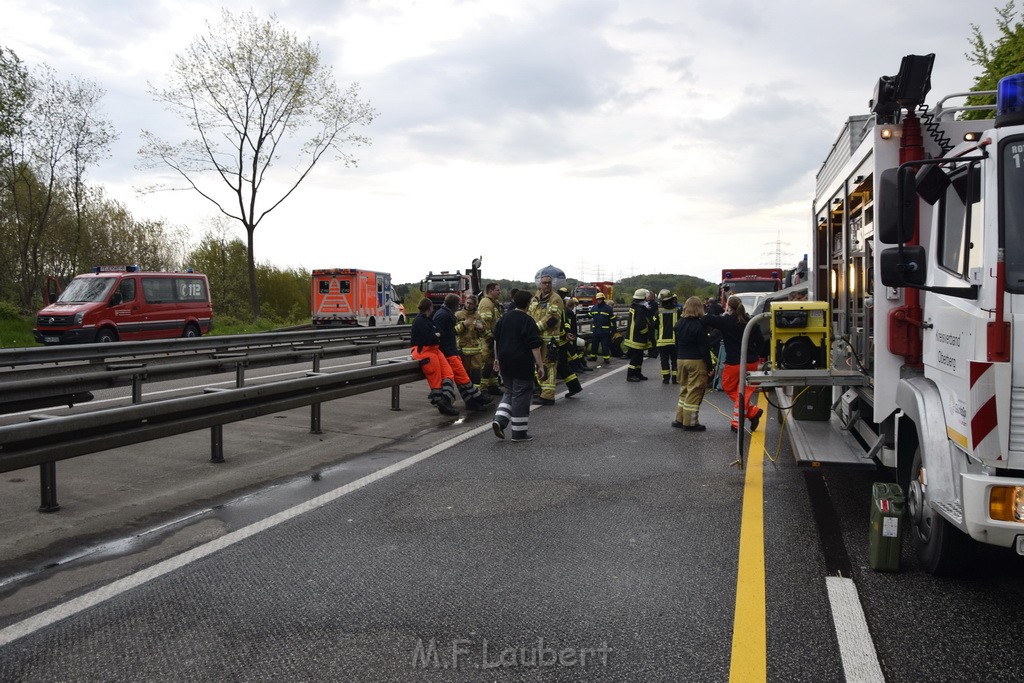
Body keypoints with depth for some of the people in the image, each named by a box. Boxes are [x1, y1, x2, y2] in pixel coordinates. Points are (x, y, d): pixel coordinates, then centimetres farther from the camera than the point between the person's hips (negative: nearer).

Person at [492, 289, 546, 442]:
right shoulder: (528, 321, -13)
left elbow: (496, 339, 15)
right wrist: (540, 365, -12)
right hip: (522, 364, -6)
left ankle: (499, 420, 1)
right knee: (521, 395, 2)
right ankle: (519, 432, 7)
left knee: (509, 392, 20)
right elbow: (535, 346, -15)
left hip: (505, 362, 6)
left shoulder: (504, 318, 7)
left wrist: (497, 358, 24)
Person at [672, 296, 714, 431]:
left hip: (681, 360, 7)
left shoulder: (679, 323, 7)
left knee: (684, 390, 18)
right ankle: (689, 423, 1)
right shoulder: (700, 325, -14)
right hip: (697, 361, -7)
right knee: (694, 392, -1)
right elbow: (704, 348, -14)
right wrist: (710, 366, -9)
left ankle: (679, 419, 20)